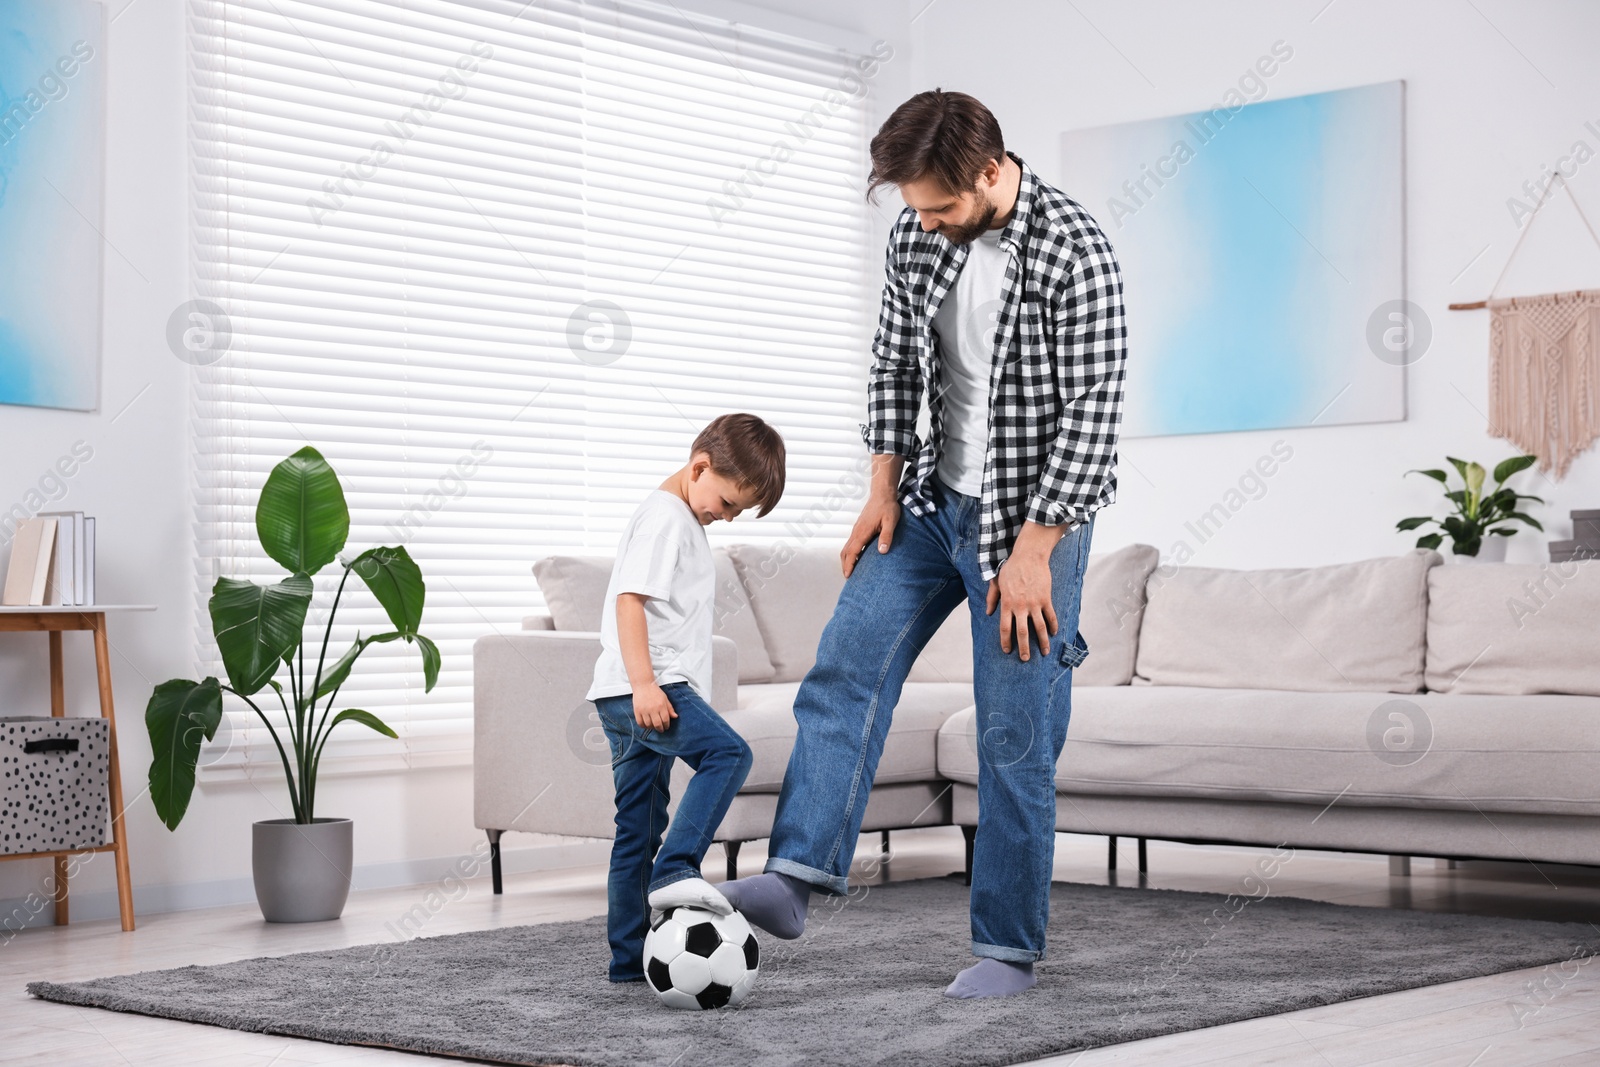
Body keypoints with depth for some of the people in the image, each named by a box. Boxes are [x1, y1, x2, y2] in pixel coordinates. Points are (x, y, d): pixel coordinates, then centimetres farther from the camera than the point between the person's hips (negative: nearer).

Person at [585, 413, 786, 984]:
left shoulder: (685, 520, 24)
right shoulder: (664, 516, -9)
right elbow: (630, 598, -19)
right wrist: (644, 684, -27)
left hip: (642, 693, 11)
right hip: (641, 687, -11)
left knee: (639, 827, 10)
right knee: (727, 752, -25)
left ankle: (630, 957, 13)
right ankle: (674, 872, -31)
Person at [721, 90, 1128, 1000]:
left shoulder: (1076, 255, -21)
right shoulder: (917, 239, -1)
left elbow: (1092, 413, -20)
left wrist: (1032, 552, -20)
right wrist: (884, 487, 3)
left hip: (1029, 520, -6)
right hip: (931, 502, 6)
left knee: (1017, 739, -2)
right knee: (845, 673, -3)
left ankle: (1011, 948, 9)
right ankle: (797, 877, -3)